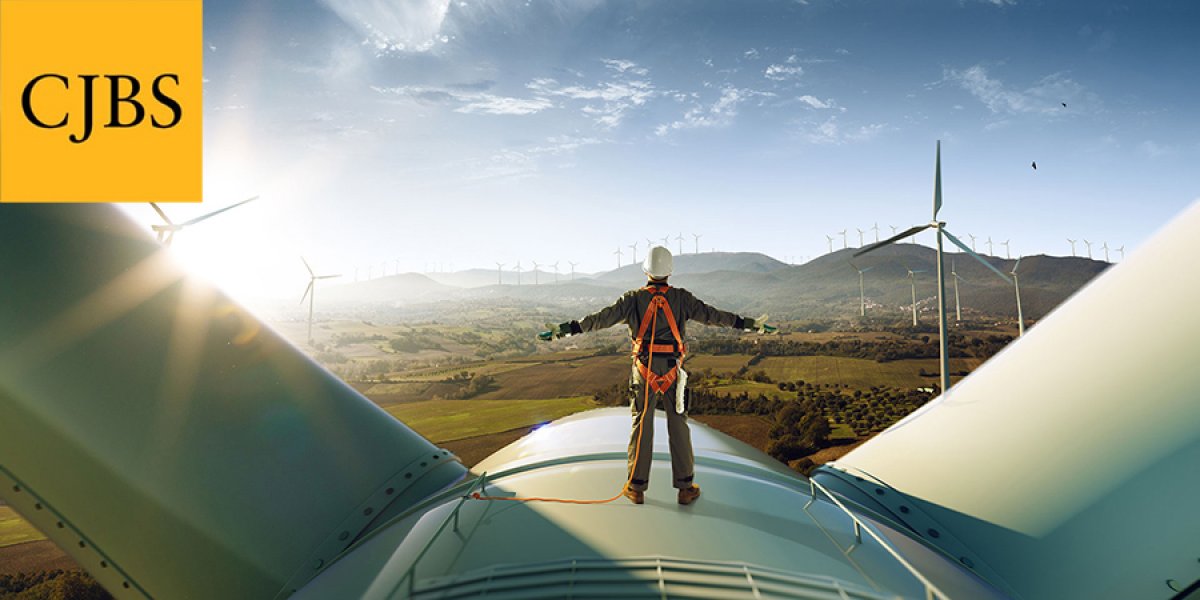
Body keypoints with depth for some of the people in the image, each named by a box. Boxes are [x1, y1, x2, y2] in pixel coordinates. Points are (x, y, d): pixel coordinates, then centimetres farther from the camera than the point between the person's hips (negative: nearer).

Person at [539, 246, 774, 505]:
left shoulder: (634, 298, -1)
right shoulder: (681, 298, 0)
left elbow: (602, 318, -6)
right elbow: (711, 315, 1)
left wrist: (566, 329, -3)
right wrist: (749, 324, 9)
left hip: (644, 371, 0)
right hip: (672, 371, 0)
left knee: (641, 426, 8)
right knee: (678, 426, 8)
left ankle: (637, 488, 15)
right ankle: (685, 487, 15)